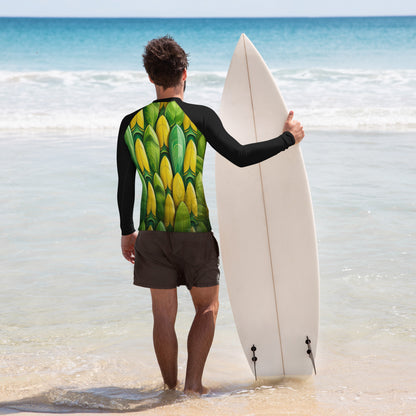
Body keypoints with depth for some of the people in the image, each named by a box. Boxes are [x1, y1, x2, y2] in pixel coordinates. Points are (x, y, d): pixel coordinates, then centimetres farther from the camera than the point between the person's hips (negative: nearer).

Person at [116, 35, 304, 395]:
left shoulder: (131, 124, 0)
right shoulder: (199, 116, -10)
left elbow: (125, 187, 4)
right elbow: (240, 156, -13)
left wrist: (127, 232, 17)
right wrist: (288, 139, -1)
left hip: (152, 232, 2)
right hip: (195, 231, -2)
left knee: (164, 314, 12)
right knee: (207, 307, 14)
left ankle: (171, 388, 19)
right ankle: (194, 383, 4)